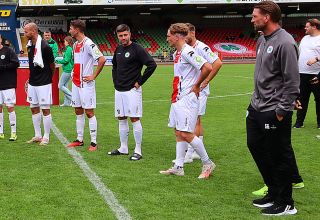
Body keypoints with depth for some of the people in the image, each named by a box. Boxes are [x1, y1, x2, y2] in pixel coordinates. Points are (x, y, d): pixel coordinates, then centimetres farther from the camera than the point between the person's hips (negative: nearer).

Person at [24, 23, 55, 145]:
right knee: (34, 108, 12)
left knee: (45, 110, -1)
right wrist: (31, 78, 16)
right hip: (32, 83, 8)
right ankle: (37, 135, 22)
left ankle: (46, 137, 8)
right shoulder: (29, 46, 7)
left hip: (43, 83, -8)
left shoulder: (44, 46, -16)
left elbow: (52, 65, -6)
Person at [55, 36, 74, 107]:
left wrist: (57, 61, -6)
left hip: (67, 70, -10)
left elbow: (66, 60, -19)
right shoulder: (72, 49, 12)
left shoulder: (68, 49, -15)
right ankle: (67, 102, 14)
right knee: (65, 86, 14)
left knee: (61, 86, -3)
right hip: (70, 70, 10)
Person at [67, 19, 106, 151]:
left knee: (89, 112, -5)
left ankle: (93, 142, 0)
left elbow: (102, 60, -21)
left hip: (86, 84, -9)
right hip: (76, 83, 9)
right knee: (78, 111, 12)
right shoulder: (75, 44, 13)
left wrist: (93, 76, -16)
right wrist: (74, 73, 16)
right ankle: (79, 139, 21)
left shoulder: (88, 44, -15)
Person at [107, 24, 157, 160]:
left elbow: (152, 65, -18)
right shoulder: (118, 50, 11)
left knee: (134, 119, -6)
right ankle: (123, 148, 21)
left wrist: (140, 81, -15)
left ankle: (138, 151, 1)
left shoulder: (137, 49, -11)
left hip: (132, 90, -7)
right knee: (121, 119, 11)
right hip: (119, 90, 7)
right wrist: (115, 81, 15)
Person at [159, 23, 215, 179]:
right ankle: (178, 167, 16)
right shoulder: (177, 53, 14)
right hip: (178, 98, 10)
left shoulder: (187, 52, -16)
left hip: (187, 99, -10)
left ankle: (207, 163, 6)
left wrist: (196, 86, -15)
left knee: (185, 134, -8)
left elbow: (207, 68, -26)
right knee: (178, 133, 10)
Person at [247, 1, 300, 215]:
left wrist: (282, 111, -18)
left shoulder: (285, 43, -18)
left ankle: (285, 203, 14)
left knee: (280, 156, 0)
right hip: (257, 107, 10)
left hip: (274, 112, -10)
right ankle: (274, 191, 33)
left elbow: (292, 81, -19)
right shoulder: (262, 40, 10)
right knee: (255, 146, 18)